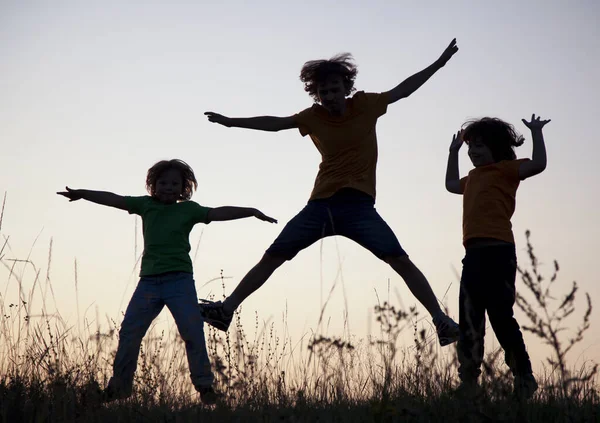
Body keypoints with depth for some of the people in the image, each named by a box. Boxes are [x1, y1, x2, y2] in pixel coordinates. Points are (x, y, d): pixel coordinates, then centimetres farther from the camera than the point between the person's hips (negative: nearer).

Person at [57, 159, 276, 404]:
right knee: (129, 331, 2)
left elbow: (219, 213, -6)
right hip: (149, 280, 3)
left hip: (180, 280, -3)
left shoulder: (188, 210, 3)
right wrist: (82, 194, 5)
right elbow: (113, 199, 9)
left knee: (192, 330, -13)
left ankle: (204, 386, -5)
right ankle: (119, 386, 15)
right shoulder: (146, 205, 10)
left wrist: (251, 212, -16)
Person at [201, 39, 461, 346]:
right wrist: (232, 122, 0)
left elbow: (402, 90, 10)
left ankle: (441, 321, -15)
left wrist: (439, 64, 8)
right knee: (272, 257, 0)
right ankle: (227, 309, 4)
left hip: (358, 205, -2)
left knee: (400, 260, -18)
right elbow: (276, 123, 5)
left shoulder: (365, 105, 2)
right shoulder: (315, 116, 5)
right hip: (321, 204, 3)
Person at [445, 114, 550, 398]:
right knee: (469, 323, 8)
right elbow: (451, 185, 46)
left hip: (497, 252, -8)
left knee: (500, 316, -10)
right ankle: (469, 383, 13)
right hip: (474, 254, 8)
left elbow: (538, 164, -14)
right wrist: (453, 151, 44)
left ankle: (524, 380, -2)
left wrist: (536, 132, -9)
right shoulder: (474, 178, 25)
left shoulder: (505, 169, 2)